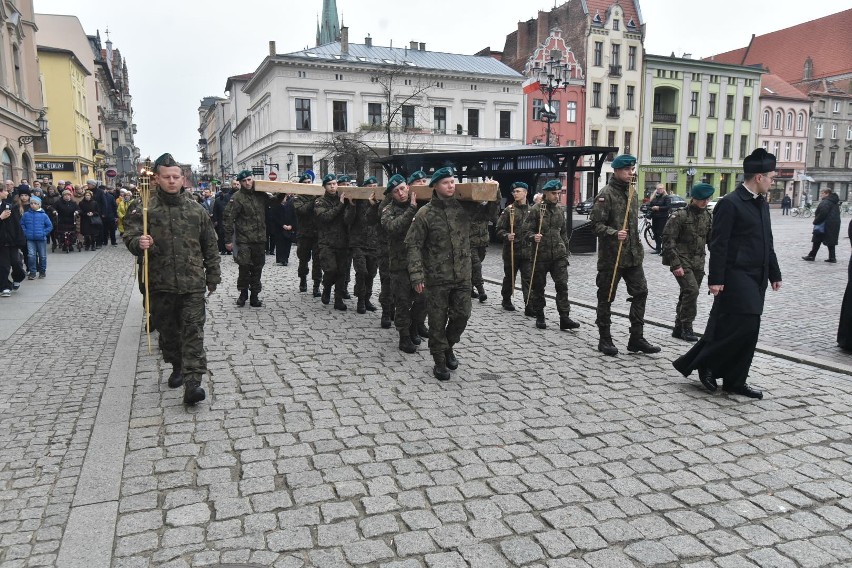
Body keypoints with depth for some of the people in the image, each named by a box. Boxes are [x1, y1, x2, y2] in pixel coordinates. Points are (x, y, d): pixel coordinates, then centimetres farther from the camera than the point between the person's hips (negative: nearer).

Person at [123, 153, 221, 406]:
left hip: (193, 283, 0)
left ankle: (192, 383, -9)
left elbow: (210, 246, 10)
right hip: (160, 283, 1)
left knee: (193, 331, -6)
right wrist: (139, 243, -28)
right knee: (167, 329, 15)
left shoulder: (196, 209, 5)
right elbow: (130, 236, -4)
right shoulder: (144, 209, 0)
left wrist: (213, 277, 12)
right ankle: (177, 367, 37)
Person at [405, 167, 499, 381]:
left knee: (462, 315, 10)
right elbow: (413, 245, -9)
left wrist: (495, 195, -2)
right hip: (436, 278, -4)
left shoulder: (464, 207, 3)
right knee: (438, 321, 5)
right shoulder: (425, 213, -9)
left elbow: (488, 213, 17)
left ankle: (448, 347, 36)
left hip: (462, 276, 4)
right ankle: (440, 361, 20)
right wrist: (417, 275, -17)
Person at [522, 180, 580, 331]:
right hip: (540, 255, -3)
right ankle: (539, 317, 19)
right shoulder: (536, 210, -5)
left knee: (562, 285, -4)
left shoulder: (560, 210, 10)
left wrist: (565, 251, 16)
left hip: (558, 255, 3)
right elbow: (526, 231, -6)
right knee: (538, 287, 6)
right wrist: (533, 237, -27)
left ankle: (564, 318, -2)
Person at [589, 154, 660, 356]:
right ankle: (605, 340, 14)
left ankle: (636, 338, 14)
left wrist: (638, 247, 21)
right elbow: (596, 224, -15)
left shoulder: (632, 192, 14)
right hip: (610, 256, -7)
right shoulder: (606, 194, -10)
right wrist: (614, 233, -29)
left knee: (640, 292, 5)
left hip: (633, 255, 7)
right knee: (606, 297, 3)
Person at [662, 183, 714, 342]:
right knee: (691, 290, -19)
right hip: (682, 261, -6)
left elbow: (711, 239, 18)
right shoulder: (680, 216, -10)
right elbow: (668, 240, -13)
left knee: (687, 294, 11)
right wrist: (675, 264, -17)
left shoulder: (708, 216, 9)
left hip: (698, 263, 6)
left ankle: (678, 329, 21)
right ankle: (687, 327, -7)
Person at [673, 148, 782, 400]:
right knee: (745, 326, -12)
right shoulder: (730, 203, -11)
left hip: (756, 279, 9)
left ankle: (734, 381, 16)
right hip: (736, 277, -9)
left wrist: (774, 274, 20)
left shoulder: (762, 204, 16)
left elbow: (767, 243, 22)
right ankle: (705, 364, 5)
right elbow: (718, 244, -16)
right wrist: (716, 279, -19)